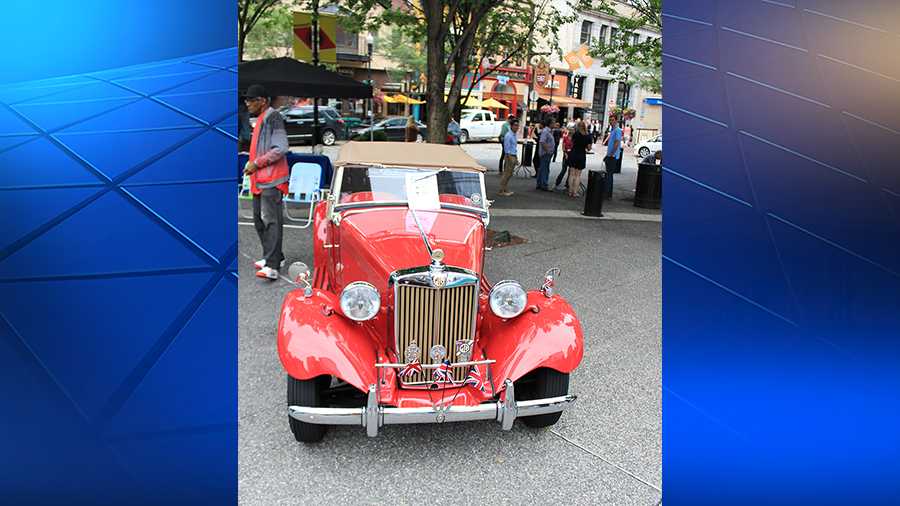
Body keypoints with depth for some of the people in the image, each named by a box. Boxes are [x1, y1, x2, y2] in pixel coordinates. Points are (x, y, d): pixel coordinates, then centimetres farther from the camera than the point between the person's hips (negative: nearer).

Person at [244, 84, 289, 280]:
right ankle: (274, 256, 25)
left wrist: (256, 163, -17)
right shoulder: (260, 119, 20)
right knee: (259, 220, 15)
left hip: (272, 180, -11)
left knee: (271, 221, -13)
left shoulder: (273, 117, -10)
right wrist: (252, 164, 15)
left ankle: (272, 266, -16)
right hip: (260, 180, 11)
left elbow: (280, 148, -19)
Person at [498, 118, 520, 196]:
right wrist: (511, 159, -20)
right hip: (509, 156, -9)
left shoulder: (514, 135, 12)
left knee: (509, 174, 14)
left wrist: (515, 159, 19)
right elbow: (507, 149, -17)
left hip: (513, 156, 9)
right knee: (506, 174, -5)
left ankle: (505, 190, 23)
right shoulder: (508, 135, -16)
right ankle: (501, 191, 1)